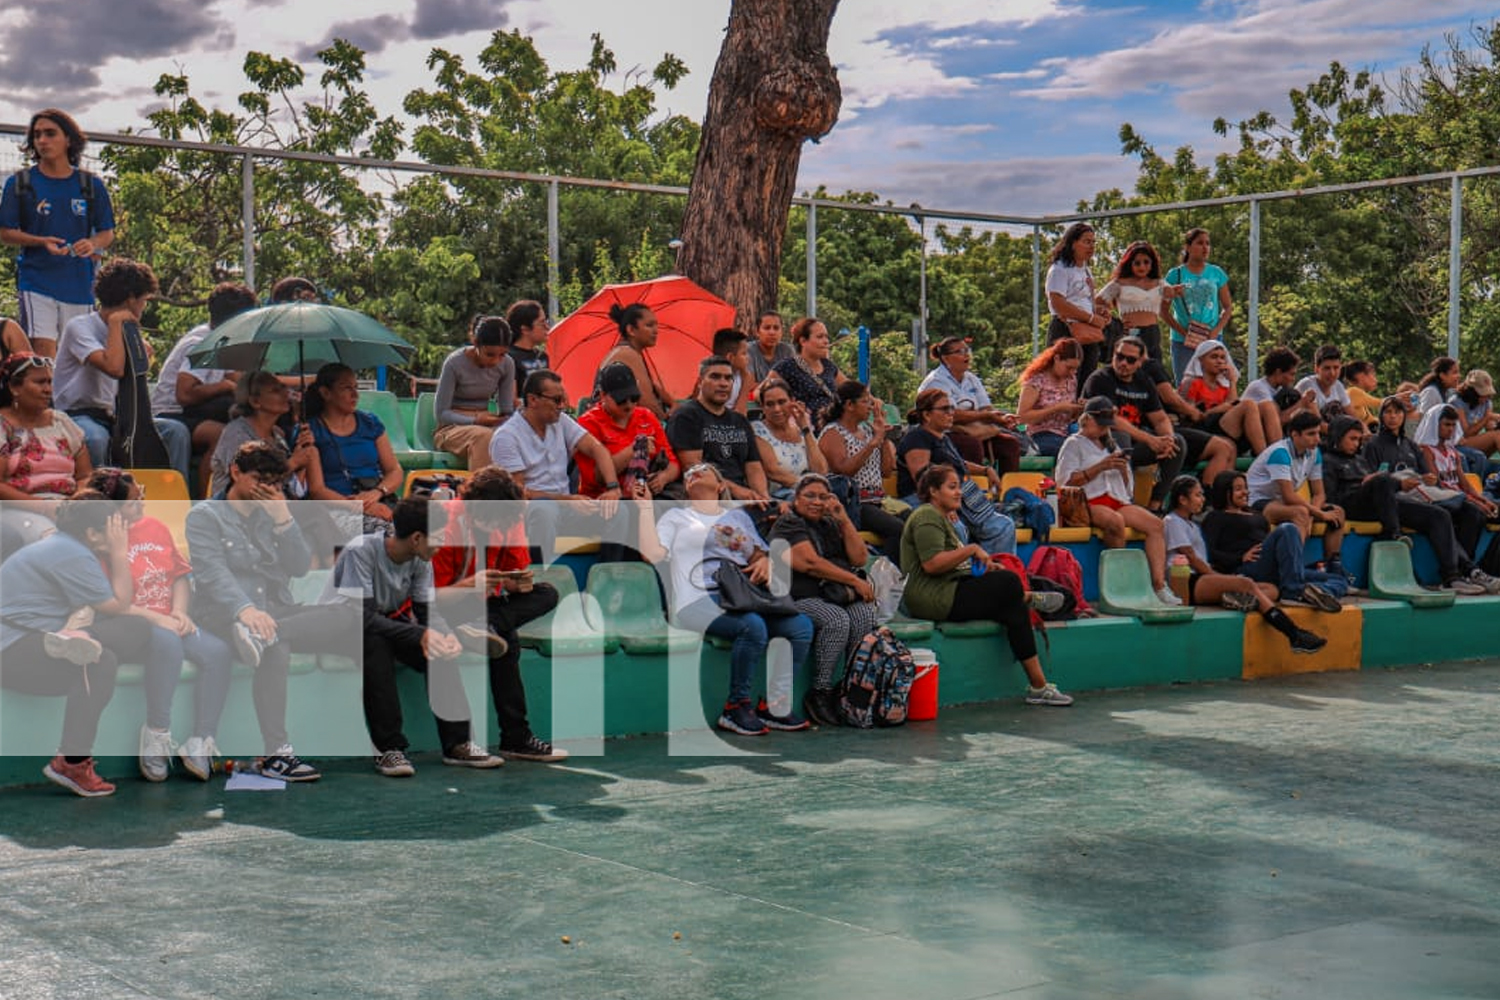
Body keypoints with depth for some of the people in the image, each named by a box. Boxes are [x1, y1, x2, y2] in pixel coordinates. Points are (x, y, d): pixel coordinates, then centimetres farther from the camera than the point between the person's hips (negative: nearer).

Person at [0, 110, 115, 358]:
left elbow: (108, 233, 10)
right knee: (43, 351, -14)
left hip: (79, 284, 2)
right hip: (36, 280, -2)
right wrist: (43, 242, -14)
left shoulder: (91, 185, 7)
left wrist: (93, 244, -14)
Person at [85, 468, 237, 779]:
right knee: (167, 641, -38)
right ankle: (156, 733, -20)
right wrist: (156, 618, -21)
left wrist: (179, 611, -6)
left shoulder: (154, 527, 9)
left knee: (218, 651, -20)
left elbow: (180, 574, 13)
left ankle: (201, 742, -12)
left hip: (168, 619, 6)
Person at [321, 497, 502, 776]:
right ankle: (388, 748, -31)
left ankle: (458, 744, -17)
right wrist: (421, 634, -42)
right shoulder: (361, 552, -28)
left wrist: (446, 635, -30)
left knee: (439, 648, -21)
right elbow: (363, 617, -33)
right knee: (375, 643, -37)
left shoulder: (420, 561, -8)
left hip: (388, 622, 5)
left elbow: (426, 610, -7)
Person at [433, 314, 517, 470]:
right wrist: (475, 421, -22)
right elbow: (441, 413, -8)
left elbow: (506, 411, 6)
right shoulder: (454, 363, -12)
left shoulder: (506, 365, 0)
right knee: (483, 437, -39)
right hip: (451, 428, -4)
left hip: (483, 426, 4)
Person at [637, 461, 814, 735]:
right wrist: (645, 507, 4)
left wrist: (765, 562, 5)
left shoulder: (738, 515, 29)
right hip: (698, 601, -5)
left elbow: (762, 554, 28)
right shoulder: (677, 517, 18)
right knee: (753, 626, -35)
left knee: (801, 626, -21)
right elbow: (652, 553, 2)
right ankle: (737, 706, -20)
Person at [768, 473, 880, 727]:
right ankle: (819, 694, -24)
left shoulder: (830, 525, 24)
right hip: (801, 599, -6)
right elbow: (810, 563, -12)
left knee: (866, 615, -26)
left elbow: (860, 559, 13)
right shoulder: (787, 525, 2)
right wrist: (855, 581, -11)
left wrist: (844, 520, 5)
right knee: (837, 620, -33)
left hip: (839, 596, 6)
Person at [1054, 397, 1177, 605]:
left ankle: (1159, 584, -26)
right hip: (1089, 503, -6)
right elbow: (1064, 481, -8)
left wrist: (1123, 468, 3)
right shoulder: (1074, 444, 7)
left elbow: (1127, 485, 27)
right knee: (1116, 520, -38)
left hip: (1118, 501, 6)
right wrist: (1101, 467, -10)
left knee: (1154, 524, -19)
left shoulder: (1110, 445, 27)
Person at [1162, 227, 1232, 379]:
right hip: (1183, 342, -1)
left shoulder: (1216, 273, 6)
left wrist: (1216, 331, -5)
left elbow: (1228, 307, 10)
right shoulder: (1175, 275, 1)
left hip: (1212, 339, 1)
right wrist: (1183, 332, -9)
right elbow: (1164, 310, 1)